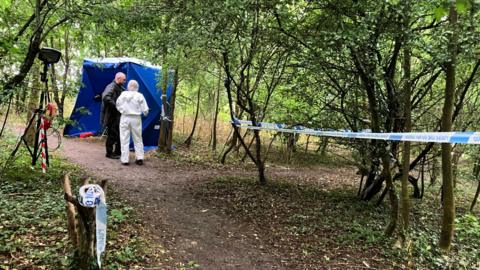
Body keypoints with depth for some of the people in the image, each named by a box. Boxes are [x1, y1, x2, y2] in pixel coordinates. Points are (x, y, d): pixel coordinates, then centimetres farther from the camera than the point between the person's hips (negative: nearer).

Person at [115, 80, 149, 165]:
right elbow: (145, 109, -6)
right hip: (136, 119, 0)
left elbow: (118, 105, 5)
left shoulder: (123, 94, -2)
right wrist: (144, 113, 15)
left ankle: (124, 159, 6)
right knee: (137, 139, 11)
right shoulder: (139, 96, -6)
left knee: (125, 139, 6)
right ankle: (139, 157, 10)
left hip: (125, 118, 0)